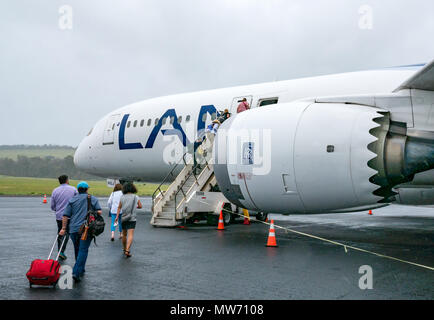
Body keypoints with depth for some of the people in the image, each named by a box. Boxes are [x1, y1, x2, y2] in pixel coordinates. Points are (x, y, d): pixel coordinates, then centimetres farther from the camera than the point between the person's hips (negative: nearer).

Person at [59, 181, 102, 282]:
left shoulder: (72, 200, 9)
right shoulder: (93, 199, 6)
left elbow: (66, 215, 3)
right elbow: (99, 212, -4)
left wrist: (63, 228, 5)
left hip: (73, 229, 3)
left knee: (77, 250, 18)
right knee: (83, 250, -4)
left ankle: (81, 270, 30)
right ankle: (76, 273, -15)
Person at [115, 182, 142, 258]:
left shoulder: (122, 197, 2)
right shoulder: (136, 197, -1)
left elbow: (119, 208, -2)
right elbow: (140, 206, 9)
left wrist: (117, 216, -3)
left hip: (124, 218, 3)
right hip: (132, 218, -3)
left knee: (124, 234, 17)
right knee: (130, 235, -9)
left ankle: (124, 249, 31)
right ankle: (127, 250, -24)